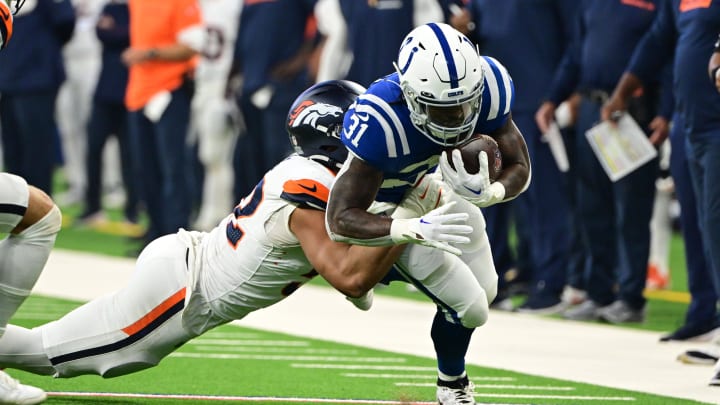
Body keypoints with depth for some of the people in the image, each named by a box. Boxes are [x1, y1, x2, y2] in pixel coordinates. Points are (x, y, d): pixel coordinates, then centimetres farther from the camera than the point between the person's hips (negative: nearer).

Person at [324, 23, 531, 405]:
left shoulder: (486, 86, -32)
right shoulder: (381, 121, -45)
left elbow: (519, 168, -20)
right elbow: (340, 220, -43)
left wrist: (488, 192, -43)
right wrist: (414, 231, -57)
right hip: (389, 205, -5)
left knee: (485, 290, 19)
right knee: (468, 307, -7)